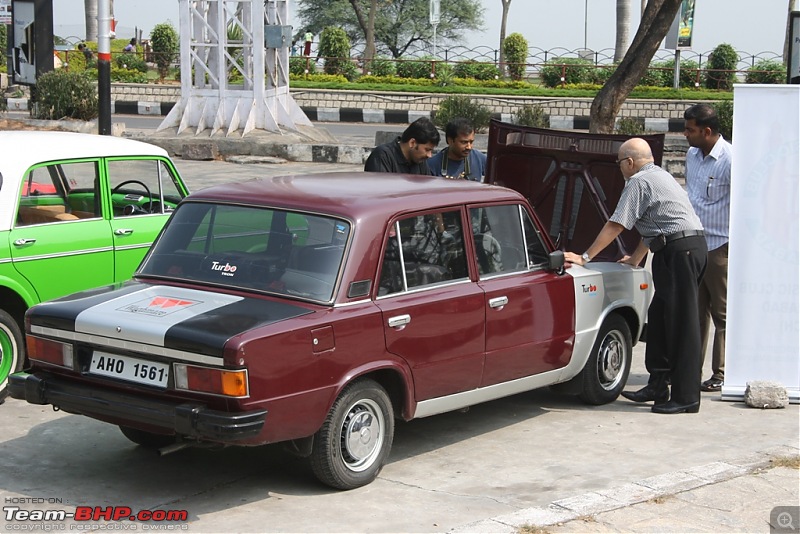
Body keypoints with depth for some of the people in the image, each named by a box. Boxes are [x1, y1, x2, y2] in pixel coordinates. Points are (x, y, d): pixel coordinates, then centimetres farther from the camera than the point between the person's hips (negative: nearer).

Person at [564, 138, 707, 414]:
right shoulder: (661, 175, 22)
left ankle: (686, 398, -4)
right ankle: (657, 386, 17)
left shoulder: (638, 182, -7)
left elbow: (615, 226, -10)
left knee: (681, 324, -7)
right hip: (692, 246, 10)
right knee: (659, 317, 14)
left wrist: (585, 257, -5)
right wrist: (636, 258, 34)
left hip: (678, 251, -10)